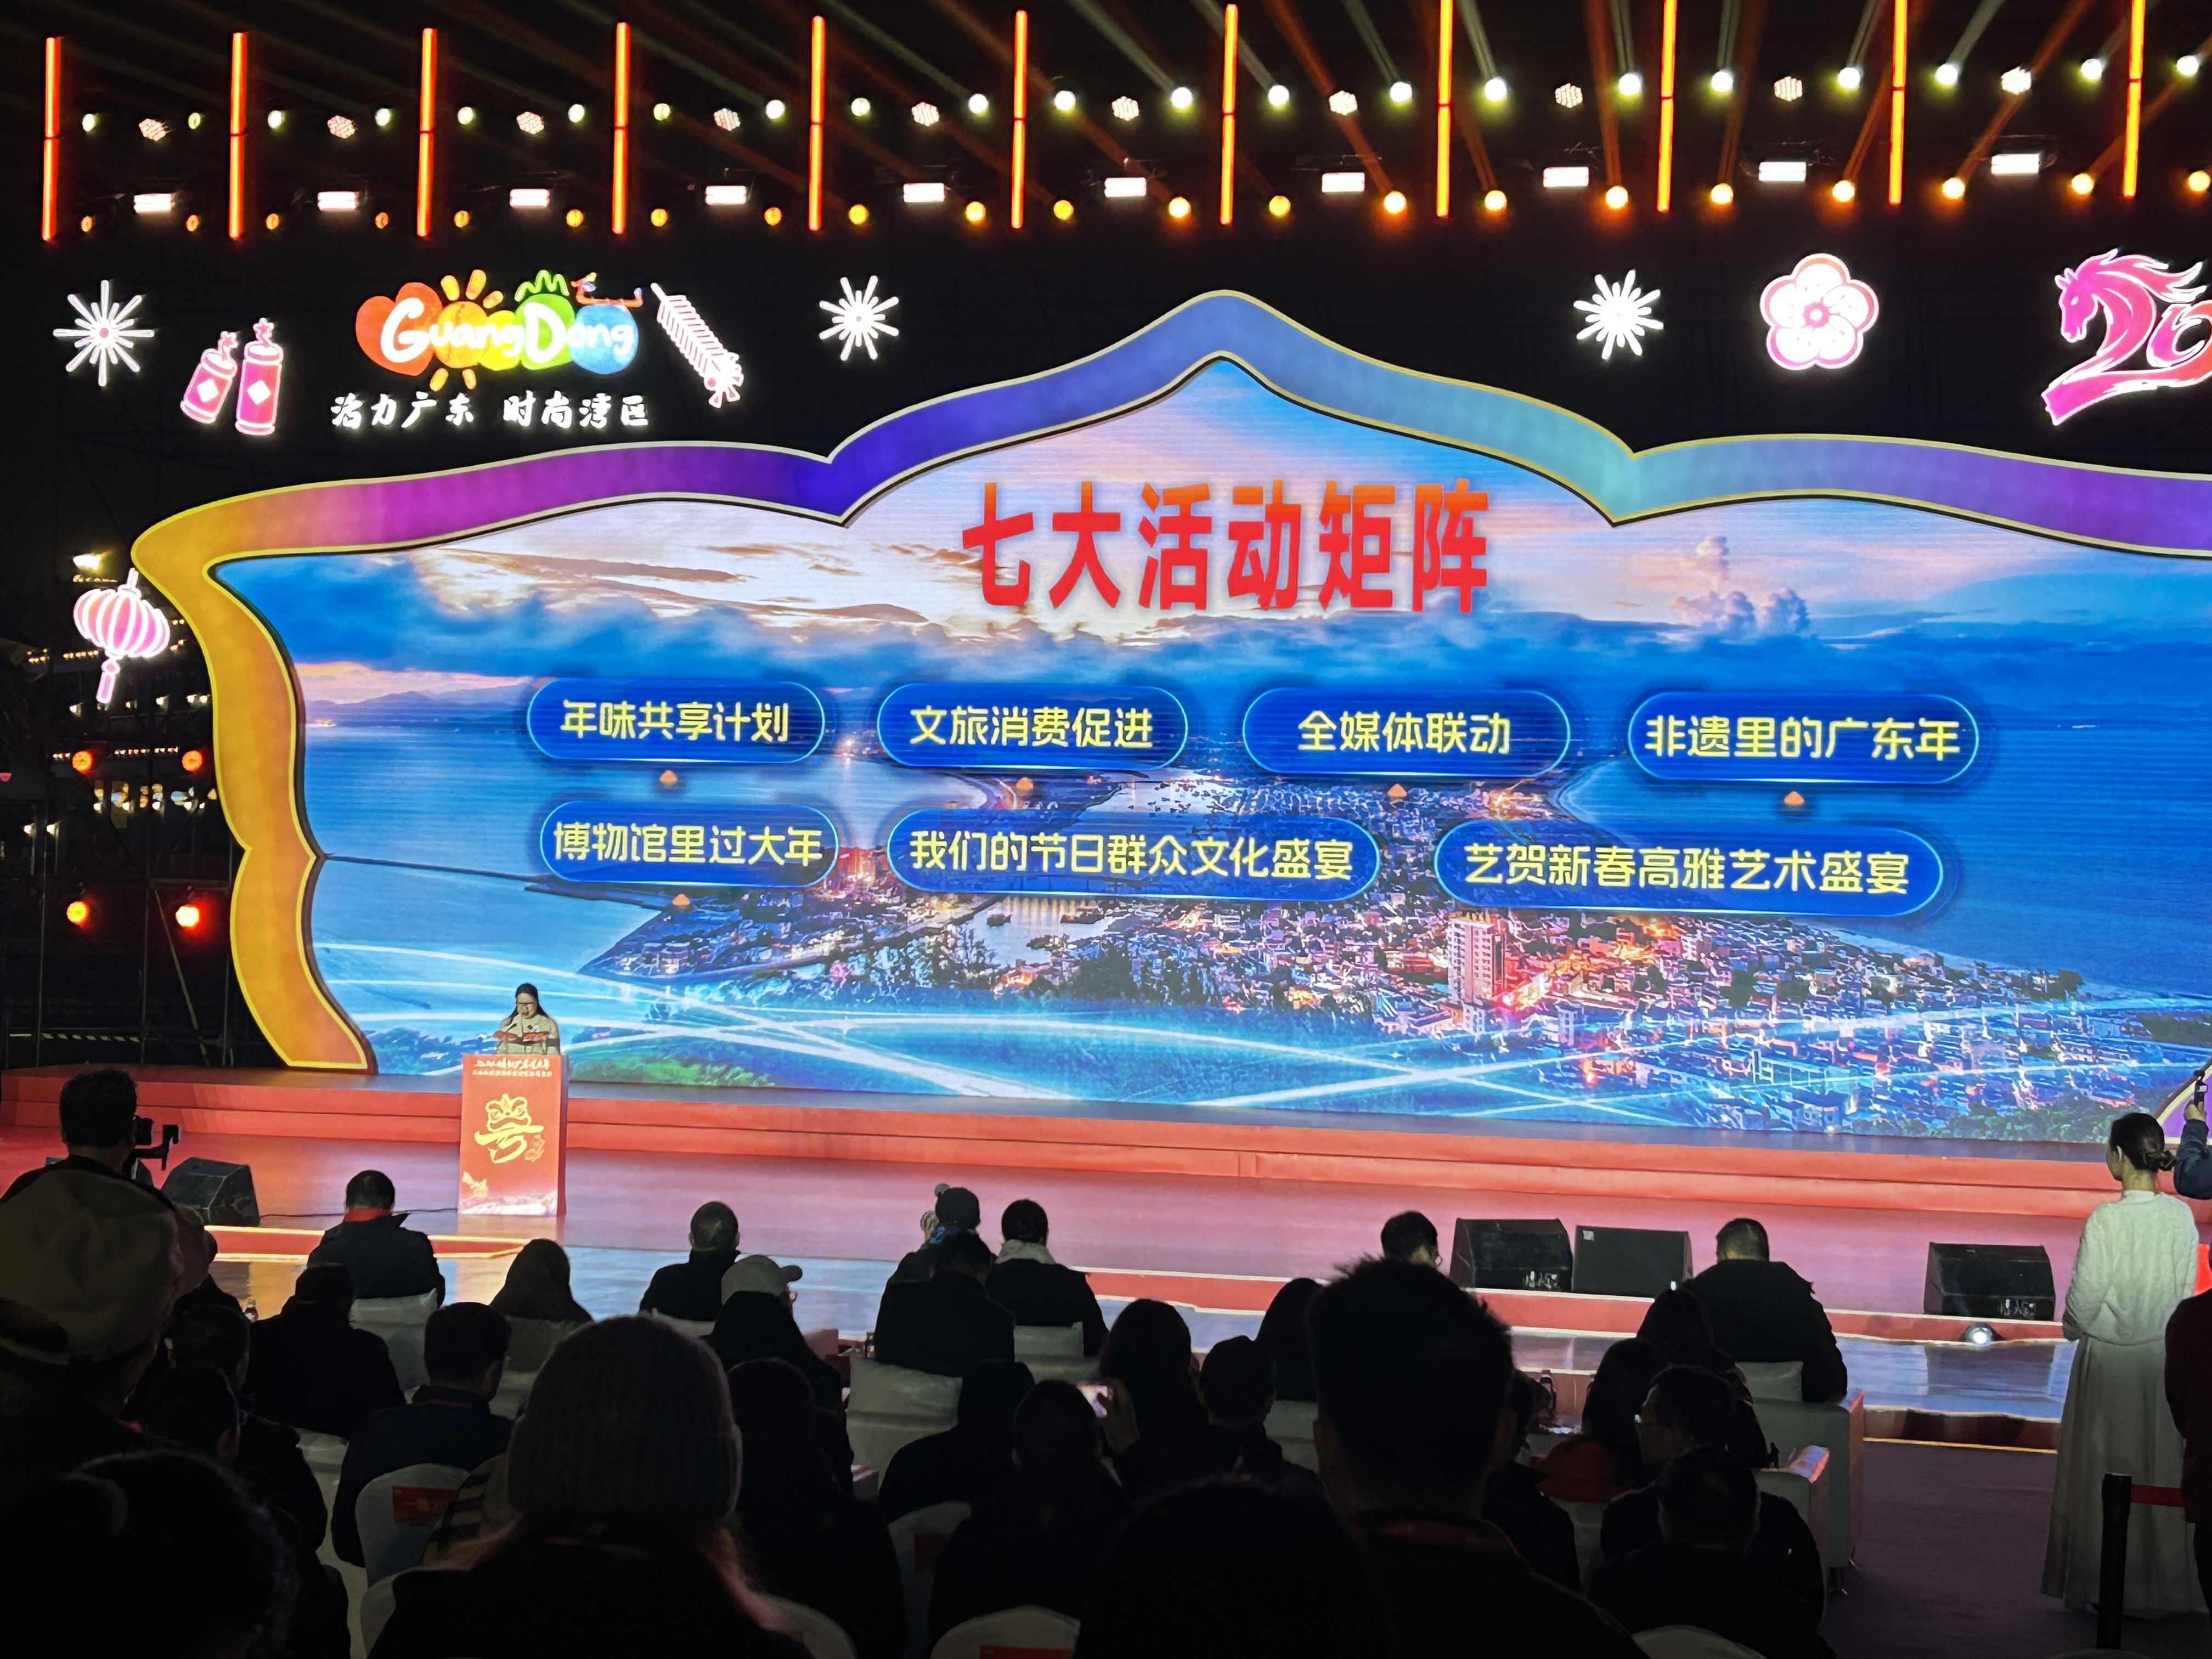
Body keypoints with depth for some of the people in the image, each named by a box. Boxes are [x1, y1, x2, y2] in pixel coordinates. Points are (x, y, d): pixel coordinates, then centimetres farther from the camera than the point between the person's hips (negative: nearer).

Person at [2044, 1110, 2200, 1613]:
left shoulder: (2107, 1220, -20)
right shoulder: (2182, 1216, -5)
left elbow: (2085, 1298, -15)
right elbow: (2186, 1289, 4)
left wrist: (2076, 1328, 5)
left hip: (2110, 1359, -4)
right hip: (2164, 1356, 4)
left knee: (2104, 1471, 8)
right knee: (2159, 1467, 14)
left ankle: (2101, 1584, 15)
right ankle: (2161, 1585, 21)